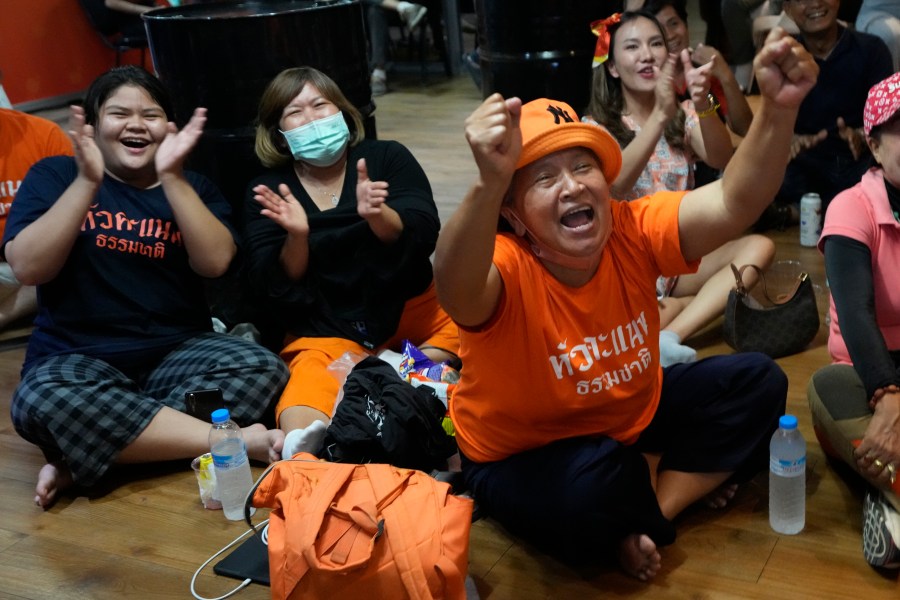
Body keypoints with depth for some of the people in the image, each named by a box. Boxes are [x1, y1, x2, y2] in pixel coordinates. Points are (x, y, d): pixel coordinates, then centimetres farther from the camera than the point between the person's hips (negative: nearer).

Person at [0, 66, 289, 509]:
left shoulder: (193, 187, 11)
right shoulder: (55, 175, 6)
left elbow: (215, 262, -9)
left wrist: (171, 177, -16)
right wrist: (87, 181, -16)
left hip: (177, 353, 2)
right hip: (77, 359, -2)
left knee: (263, 369, -27)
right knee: (41, 401, -36)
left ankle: (83, 458, -24)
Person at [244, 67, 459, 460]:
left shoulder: (388, 158, 2)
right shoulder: (267, 192, 3)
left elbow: (422, 237, -11)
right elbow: (278, 290, -5)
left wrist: (377, 215, -32)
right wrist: (296, 237, -24)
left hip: (407, 307, 3)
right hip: (326, 329, -2)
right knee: (314, 379, -34)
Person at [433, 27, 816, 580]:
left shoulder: (633, 232, -15)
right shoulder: (508, 271, -29)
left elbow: (731, 204, -28)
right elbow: (455, 288, -53)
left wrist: (778, 110, -45)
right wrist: (489, 183, -71)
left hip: (631, 416, 6)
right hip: (523, 460, -5)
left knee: (757, 382, -5)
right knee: (593, 481, -38)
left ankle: (653, 504, -8)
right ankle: (686, 476, -3)